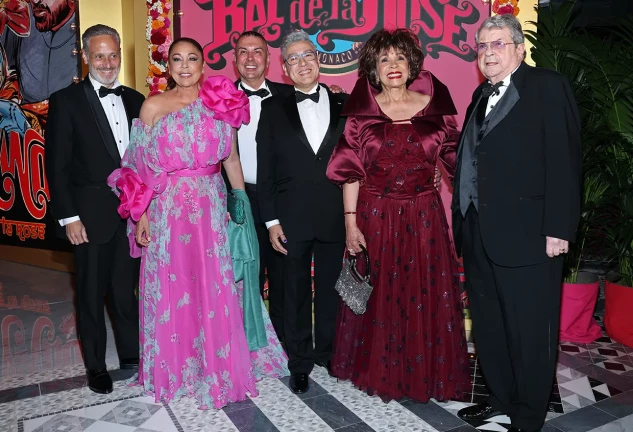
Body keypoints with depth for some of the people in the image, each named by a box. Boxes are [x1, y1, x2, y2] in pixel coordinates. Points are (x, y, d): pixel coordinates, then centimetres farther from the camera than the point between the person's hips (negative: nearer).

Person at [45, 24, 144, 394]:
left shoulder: (135, 100, 8)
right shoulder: (66, 101, -5)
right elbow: (57, 165, -7)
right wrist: (69, 217, -11)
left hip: (132, 212, 4)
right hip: (92, 214, -3)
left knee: (126, 288, 15)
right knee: (92, 293, 10)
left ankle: (132, 353, 31)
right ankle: (96, 365, 27)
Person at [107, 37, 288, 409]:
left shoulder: (222, 103, 5)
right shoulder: (154, 106, 1)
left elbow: (232, 159, 8)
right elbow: (141, 167, 0)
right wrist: (141, 214, -4)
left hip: (213, 207, 2)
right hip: (169, 207, -1)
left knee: (217, 290, 7)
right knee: (173, 289, 7)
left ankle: (219, 367, 27)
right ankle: (177, 370, 26)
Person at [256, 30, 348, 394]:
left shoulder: (344, 105, 5)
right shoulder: (274, 109, 3)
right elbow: (266, 170, 0)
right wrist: (272, 220, -5)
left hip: (335, 217, 1)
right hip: (292, 219, 0)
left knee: (330, 289, 13)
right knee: (296, 292, 10)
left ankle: (328, 353, 34)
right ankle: (300, 363, 27)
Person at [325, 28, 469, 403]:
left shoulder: (434, 105, 3)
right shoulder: (361, 113, 1)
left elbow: (455, 158, 5)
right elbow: (349, 170, -1)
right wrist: (351, 222, -7)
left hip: (424, 217, 1)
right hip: (375, 216, -1)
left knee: (426, 296, 8)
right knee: (379, 296, 8)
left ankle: (428, 373, 28)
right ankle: (378, 371, 29)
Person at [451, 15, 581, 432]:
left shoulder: (548, 86, -4)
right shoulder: (482, 95, 17)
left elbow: (563, 160, -11)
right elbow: (471, 160, 14)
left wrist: (558, 229, -16)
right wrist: (463, 218, 8)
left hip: (527, 234, -7)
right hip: (478, 234, 8)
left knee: (530, 332, 5)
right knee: (488, 327, 17)